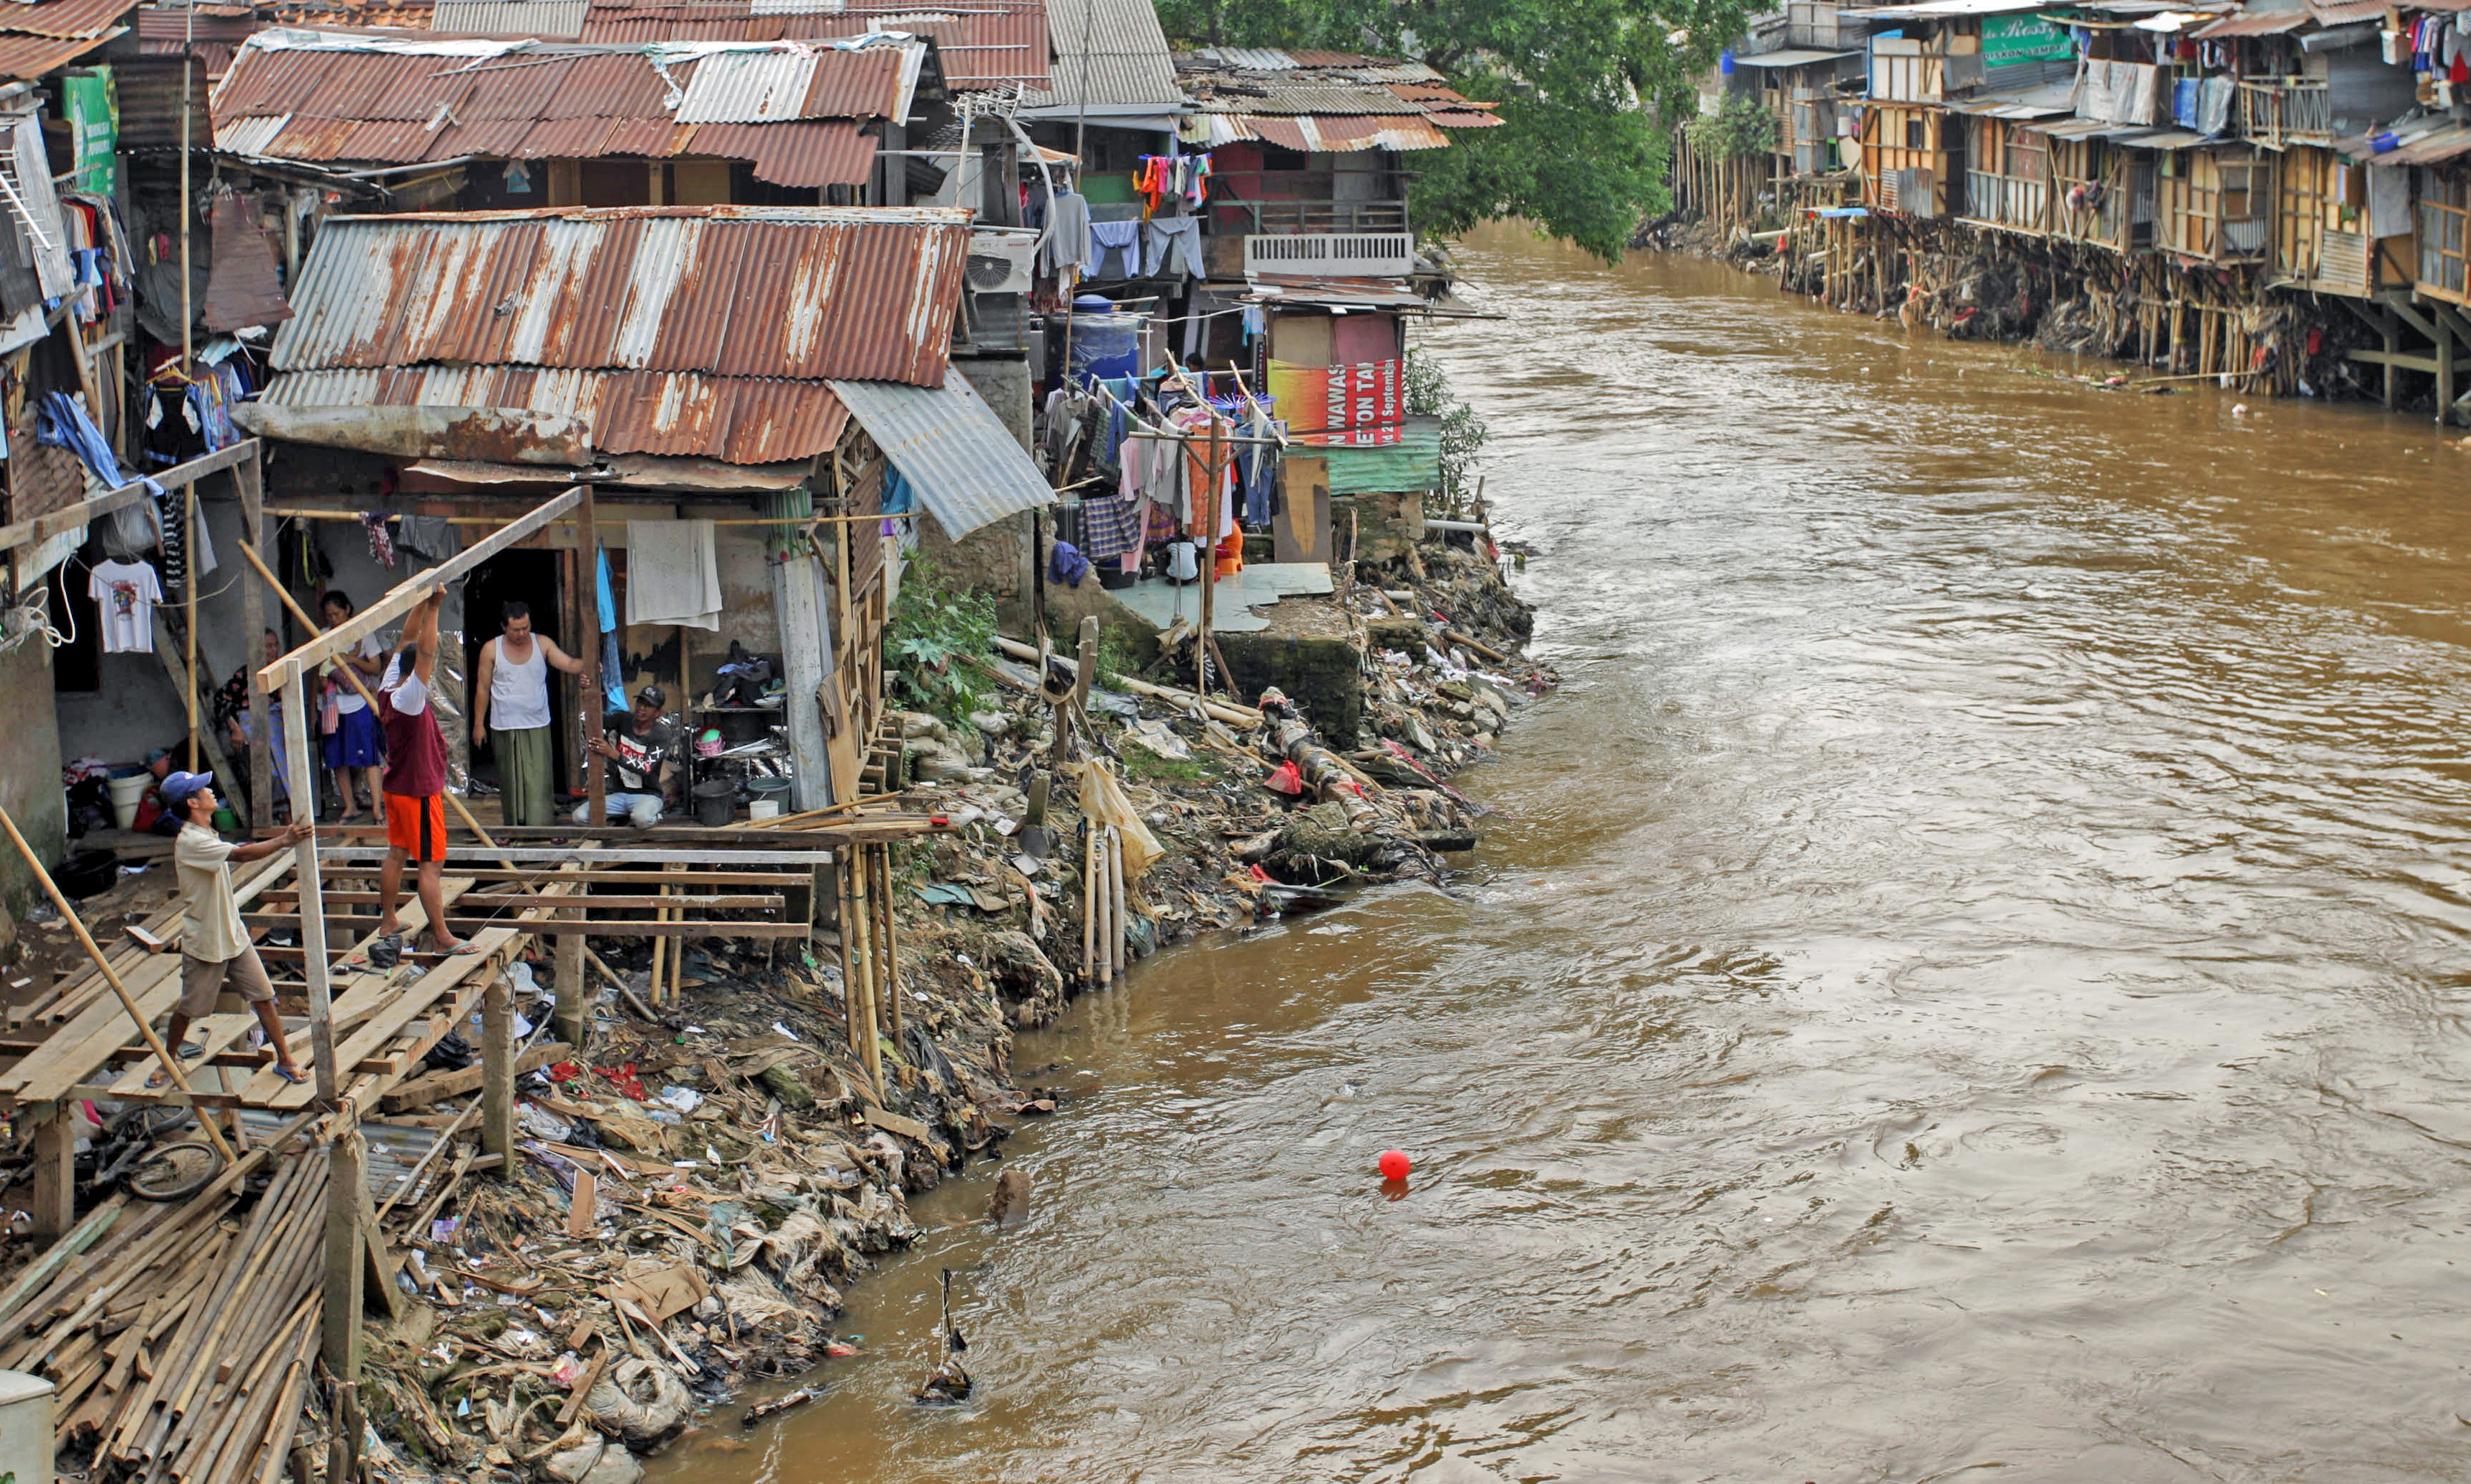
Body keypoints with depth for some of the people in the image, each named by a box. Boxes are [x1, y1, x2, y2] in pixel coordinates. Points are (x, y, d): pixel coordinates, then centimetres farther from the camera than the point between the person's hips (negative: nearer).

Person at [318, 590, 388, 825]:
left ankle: (377, 807, -6)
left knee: (369, 757, -7)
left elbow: (376, 667, -2)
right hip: (330, 706, 4)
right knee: (338, 761, 6)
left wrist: (352, 660, -17)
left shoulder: (363, 634, 1)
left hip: (358, 704, -4)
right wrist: (314, 709, 4)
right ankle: (350, 807, 15)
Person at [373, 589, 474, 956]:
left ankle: (387, 923, 26)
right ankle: (442, 937, 0)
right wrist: (432, 608, -35)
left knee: (397, 854, 17)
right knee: (429, 865, -4)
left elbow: (409, 641, 6)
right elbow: (425, 652, -34)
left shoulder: (388, 690, -1)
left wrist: (422, 605, 0)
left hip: (397, 786, 9)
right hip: (419, 791, -9)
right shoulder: (409, 698, -24)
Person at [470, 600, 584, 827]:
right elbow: (483, 688, 4)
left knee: (538, 780, -7)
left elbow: (569, 664, -9)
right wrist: (479, 724, 4)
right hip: (505, 727, 0)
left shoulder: (542, 644, 2)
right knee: (511, 782, 6)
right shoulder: (491, 650, -1)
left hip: (537, 726, 0)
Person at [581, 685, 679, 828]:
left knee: (642, 818, -40)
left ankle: (654, 816, -1)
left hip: (648, 795, -5)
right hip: (619, 794, 5)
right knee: (579, 816, -18)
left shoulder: (662, 734, -11)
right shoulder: (624, 720, 4)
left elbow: (646, 769, -22)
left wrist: (613, 754, -32)